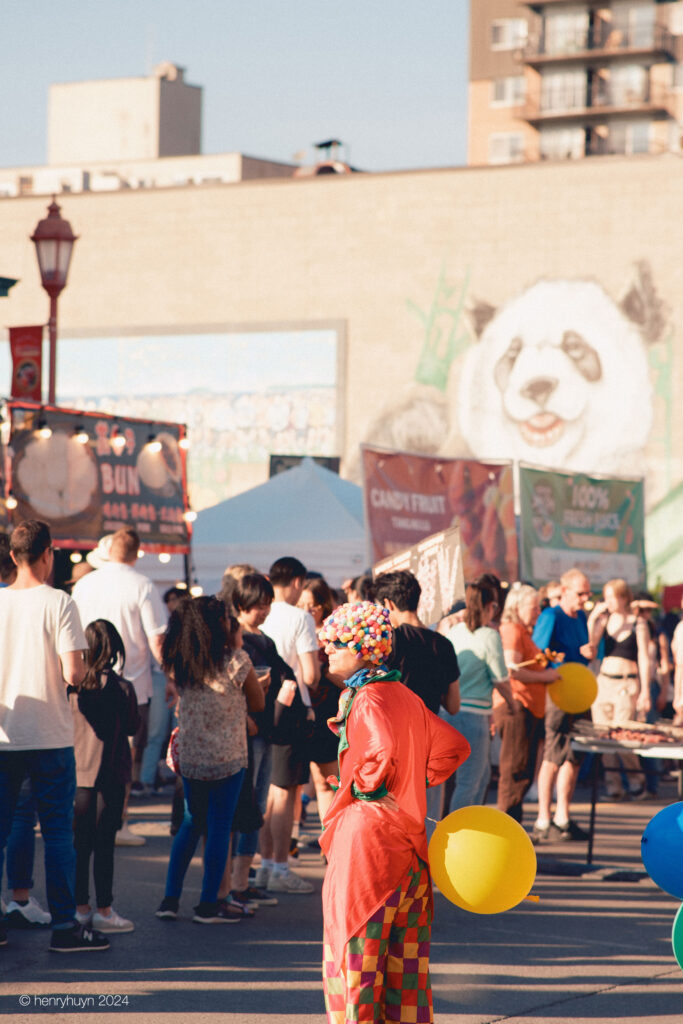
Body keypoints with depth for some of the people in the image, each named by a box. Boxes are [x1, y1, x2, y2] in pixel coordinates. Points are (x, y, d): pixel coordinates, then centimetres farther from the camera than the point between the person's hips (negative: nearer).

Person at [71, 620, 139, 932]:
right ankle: (104, 910, 5)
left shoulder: (71, 686, -2)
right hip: (109, 775, -4)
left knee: (80, 844, 12)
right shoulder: (120, 687, -12)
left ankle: (81, 907, 18)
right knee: (104, 844, 1)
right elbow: (132, 727, -2)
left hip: (77, 774, 4)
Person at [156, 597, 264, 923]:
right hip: (228, 758, -5)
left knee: (191, 823, 16)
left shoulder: (178, 664, 1)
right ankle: (208, 904, 6)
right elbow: (258, 703, 1)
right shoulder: (235, 660, -11)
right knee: (220, 826, 4)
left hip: (189, 758, 5)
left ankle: (170, 899, 13)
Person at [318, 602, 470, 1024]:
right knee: (404, 954, 12)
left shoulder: (367, 699, -15)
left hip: (367, 837, -8)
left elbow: (384, 752, -33)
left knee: (356, 948, -1)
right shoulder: (405, 696, 12)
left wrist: (361, 786, -16)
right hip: (409, 844, 9)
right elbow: (455, 746, 20)